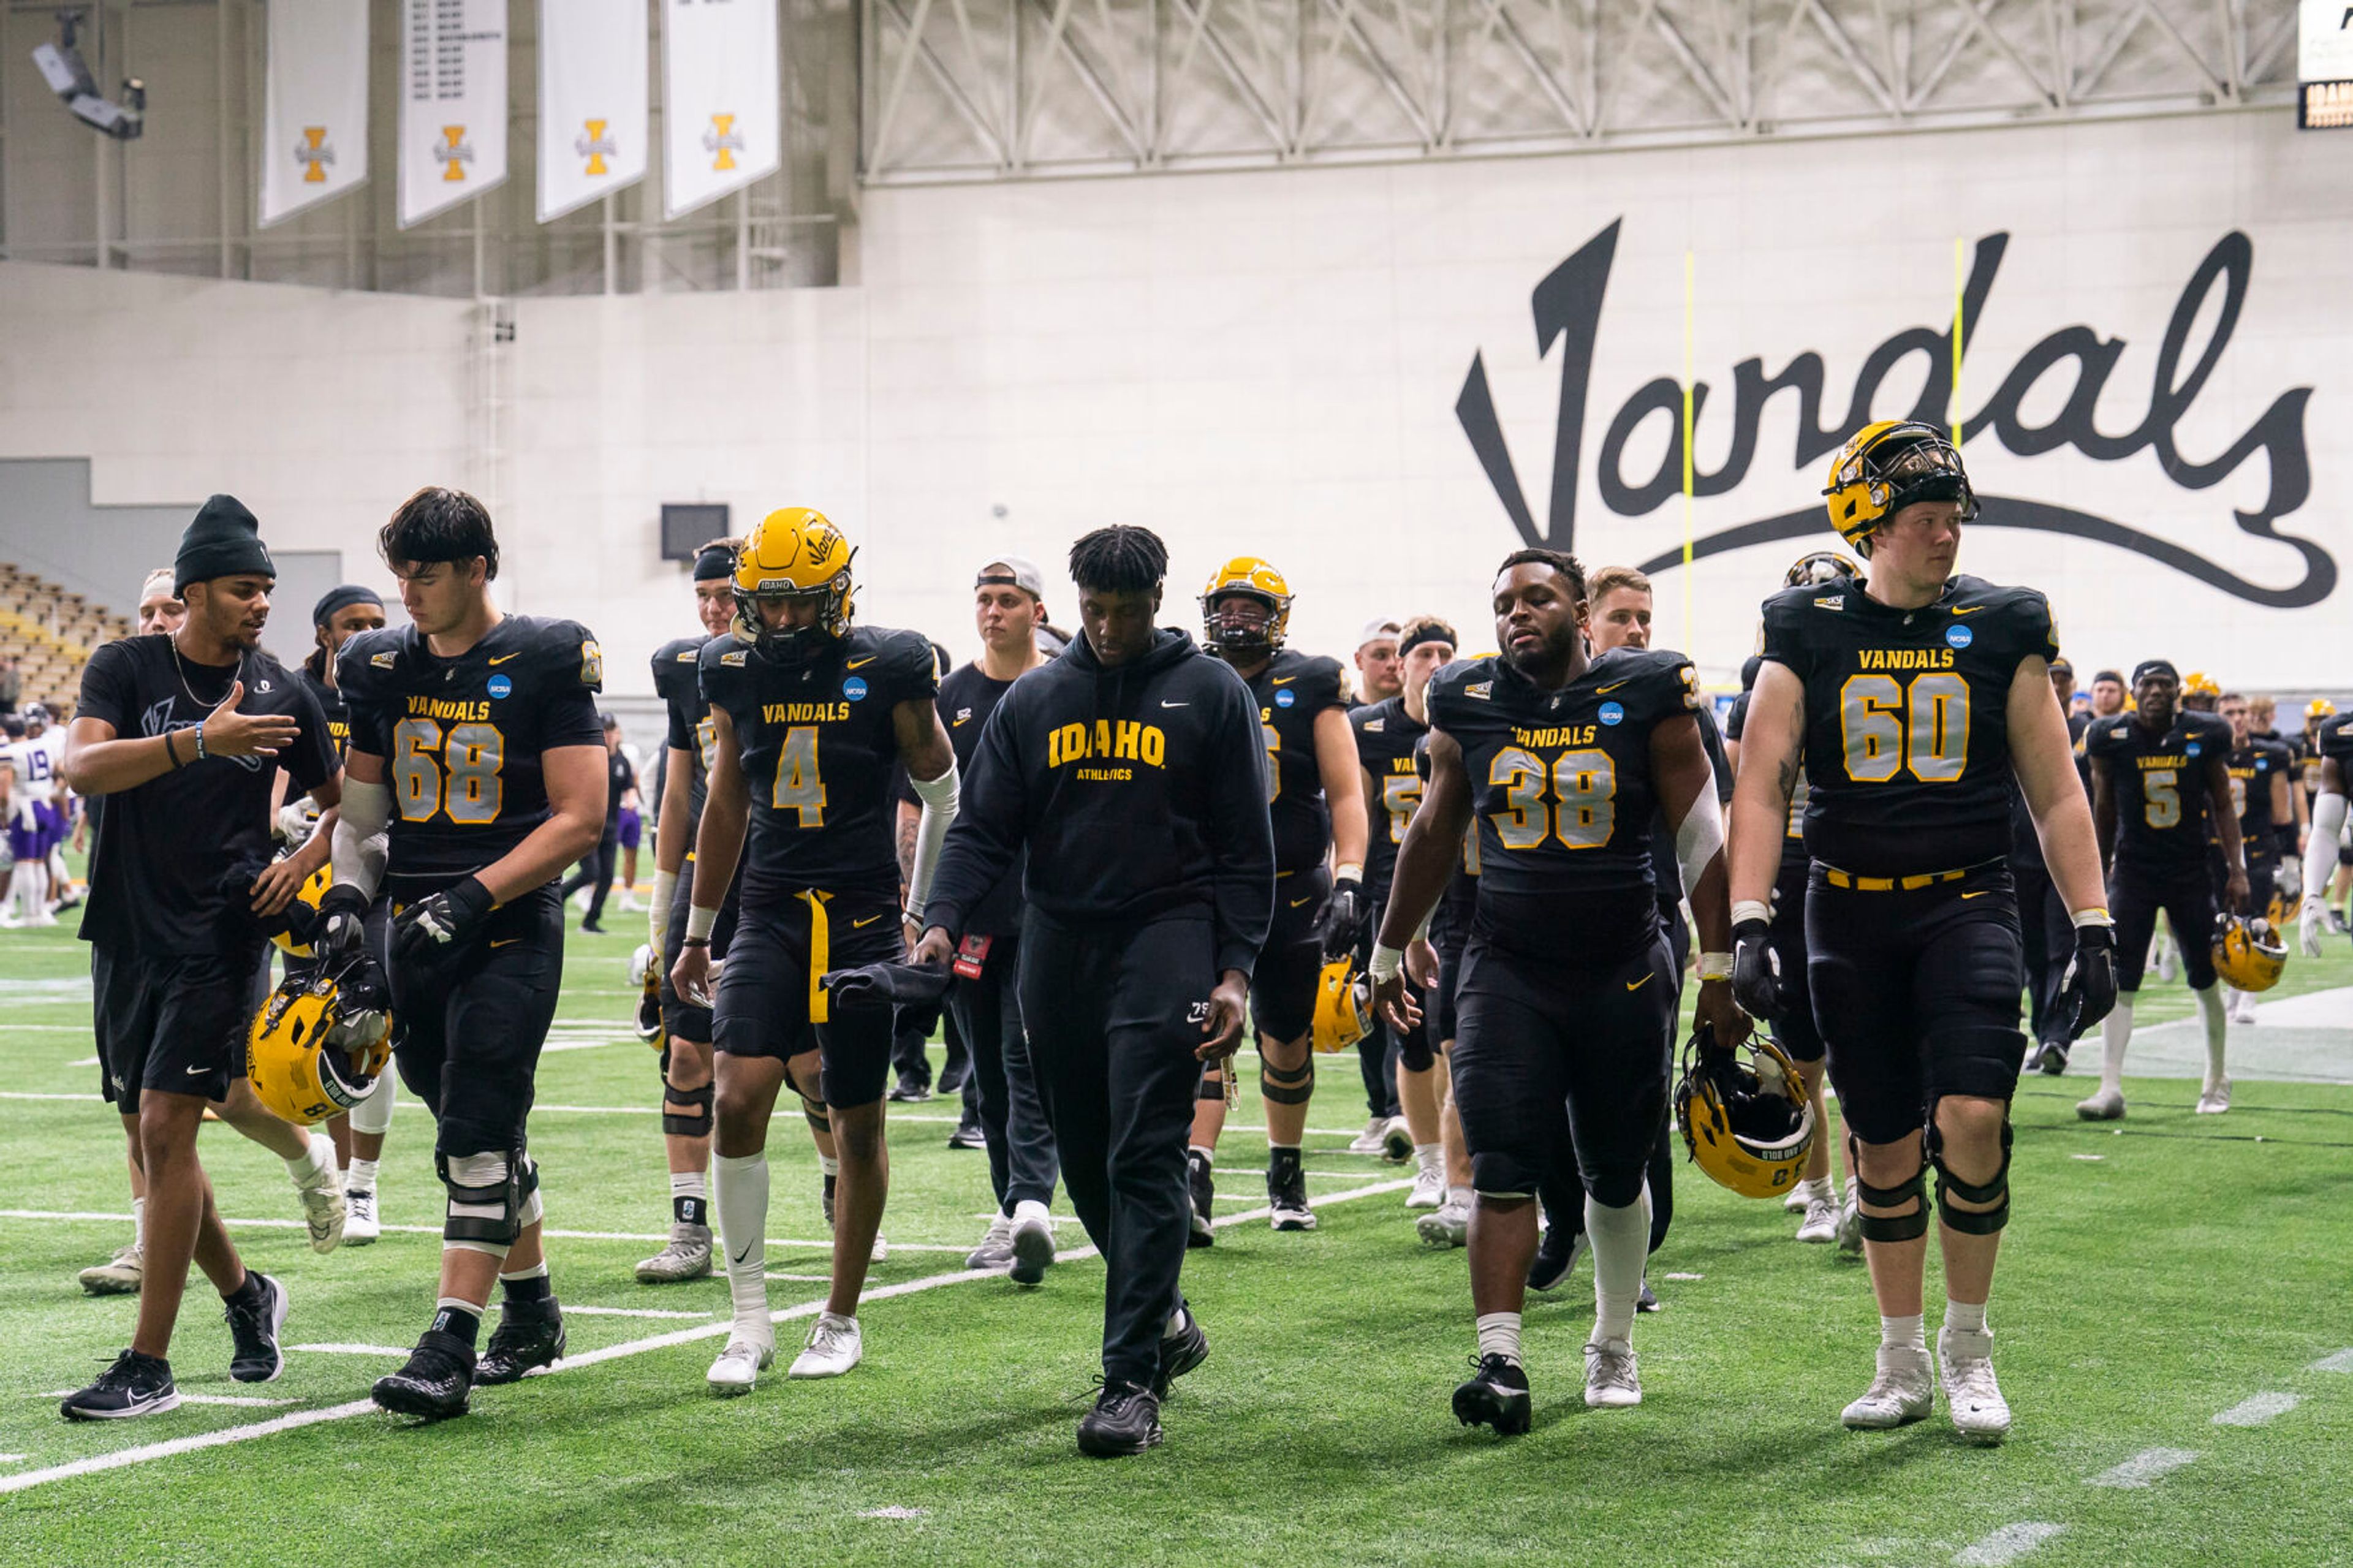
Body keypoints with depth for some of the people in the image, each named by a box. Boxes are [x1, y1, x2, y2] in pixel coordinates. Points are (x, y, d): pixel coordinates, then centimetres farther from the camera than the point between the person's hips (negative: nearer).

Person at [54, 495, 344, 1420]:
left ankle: (149, 1365, -9)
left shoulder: (281, 696, 3)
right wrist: (200, 740, -30)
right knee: (148, 1138, 10)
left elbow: (342, 803, 17)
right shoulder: (126, 669, 0)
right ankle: (244, 1293, 33)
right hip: (128, 933, 3)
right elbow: (82, 766, -18)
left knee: (166, 1129, -11)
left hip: (221, 937, -3)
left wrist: (304, 864, -3)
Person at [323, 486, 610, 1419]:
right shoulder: (378, 670, 9)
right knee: (479, 1130, 13)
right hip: (418, 930, 6)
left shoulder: (548, 661, -7)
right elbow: (361, 814, 17)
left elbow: (579, 818, -11)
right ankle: (532, 1308, 29)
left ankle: (449, 1347, -14)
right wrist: (345, 904, -2)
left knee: (479, 1132, -12)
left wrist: (471, 900, -18)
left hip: (511, 930, -6)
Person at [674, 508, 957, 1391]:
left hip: (863, 919, -2)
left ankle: (841, 1321, 21)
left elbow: (943, 799, 4)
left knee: (858, 1126, 5)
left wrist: (924, 921, 3)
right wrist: (697, 932, 19)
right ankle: (750, 1322, -2)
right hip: (771, 913, 2)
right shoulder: (736, 674, 4)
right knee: (737, 1102, -13)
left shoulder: (887, 673, -6)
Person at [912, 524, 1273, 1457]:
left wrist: (1235, 971, -6)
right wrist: (944, 918, -9)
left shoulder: (1211, 695, 3)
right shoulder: (1034, 700, 11)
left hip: (1167, 939, -4)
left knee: (1144, 1162, -12)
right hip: (1061, 949, 4)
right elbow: (985, 830, 9)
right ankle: (1165, 1320, 33)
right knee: (1087, 1165, 10)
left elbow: (1245, 850, 2)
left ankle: (1133, 1379, -12)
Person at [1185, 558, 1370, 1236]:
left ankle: (1286, 1175, 32)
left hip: (1292, 893, 0)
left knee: (1286, 1043, 13)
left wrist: (1349, 881, -11)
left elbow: (1345, 795, 1)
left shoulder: (1311, 689, 2)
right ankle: (1192, 1185, -25)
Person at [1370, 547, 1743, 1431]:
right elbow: (1434, 835, 17)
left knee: (1617, 1175, 11)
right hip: (1508, 969, 1)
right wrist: (1390, 951, 22)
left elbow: (1701, 837, 0)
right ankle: (1500, 1362, -14)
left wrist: (1719, 969, -2)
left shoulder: (1648, 697, -4)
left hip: (1624, 972, -1)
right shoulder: (1467, 705, 3)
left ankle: (1613, 1348, 31)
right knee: (1504, 1170, -12)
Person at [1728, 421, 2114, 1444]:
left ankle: (1967, 1347, 2)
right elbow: (1761, 788, -1)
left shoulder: (2000, 630, 3)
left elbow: (2056, 793, 6)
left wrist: (2092, 932, 0)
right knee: (1883, 1147, 6)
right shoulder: (1810, 633, 2)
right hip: (1849, 912, 1)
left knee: (1971, 1119, -17)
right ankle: (1903, 1364, 20)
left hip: (1966, 902, -1)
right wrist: (1748, 926, -11)